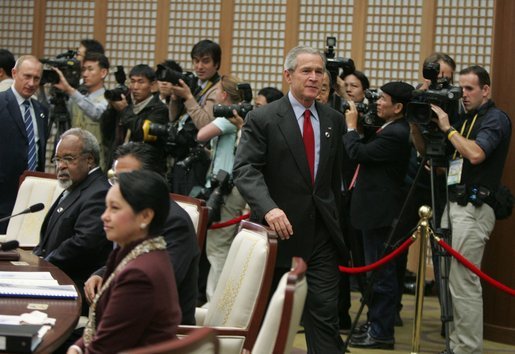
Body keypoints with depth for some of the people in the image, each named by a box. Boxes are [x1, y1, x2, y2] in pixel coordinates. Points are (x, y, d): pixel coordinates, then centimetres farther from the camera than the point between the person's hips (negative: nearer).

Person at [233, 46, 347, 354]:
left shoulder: (333, 120, 9)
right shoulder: (262, 119, -6)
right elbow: (245, 169, -16)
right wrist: (268, 208, -31)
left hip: (321, 233, 3)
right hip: (280, 229, -3)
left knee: (325, 312, -5)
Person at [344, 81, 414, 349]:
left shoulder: (396, 134, -21)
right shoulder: (392, 130, 13)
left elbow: (358, 153, -23)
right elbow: (368, 153, 14)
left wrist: (351, 126, -9)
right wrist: (356, 128, 6)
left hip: (380, 213, -11)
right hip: (377, 209, 11)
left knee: (381, 271, -5)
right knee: (378, 270, 17)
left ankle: (381, 333, -1)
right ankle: (376, 325, 26)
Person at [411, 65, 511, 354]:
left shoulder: (495, 118, -4)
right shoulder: (465, 119, 19)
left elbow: (475, 154, -21)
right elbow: (428, 152, 22)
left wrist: (448, 128, -11)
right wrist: (417, 125, 6)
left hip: (474, 208, -8)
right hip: (454, 203, 8)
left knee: (464, 282, -10)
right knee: (452, 281, 8)